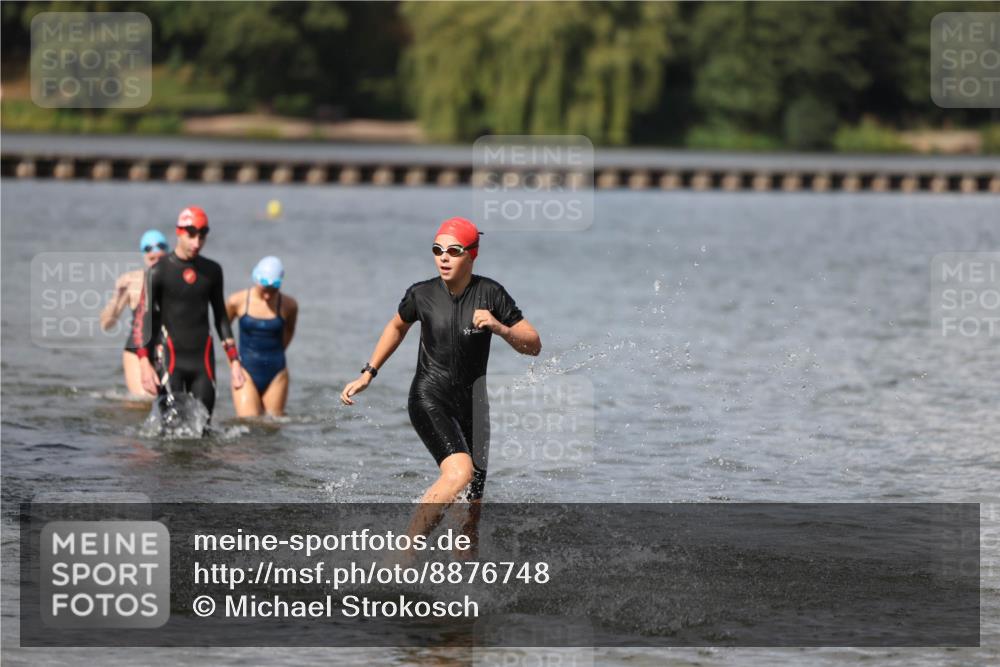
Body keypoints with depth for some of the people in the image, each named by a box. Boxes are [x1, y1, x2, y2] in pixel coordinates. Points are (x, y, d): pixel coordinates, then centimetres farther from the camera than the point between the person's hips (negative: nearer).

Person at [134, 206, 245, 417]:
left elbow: (221, 317, 19)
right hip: (170, 357, -4)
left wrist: (234, 361, 13)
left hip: (203, 358, 4)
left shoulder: (212, 271, 12)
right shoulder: (159, 271, -2)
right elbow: (144, 318, -5)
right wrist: (145, 364, -15)